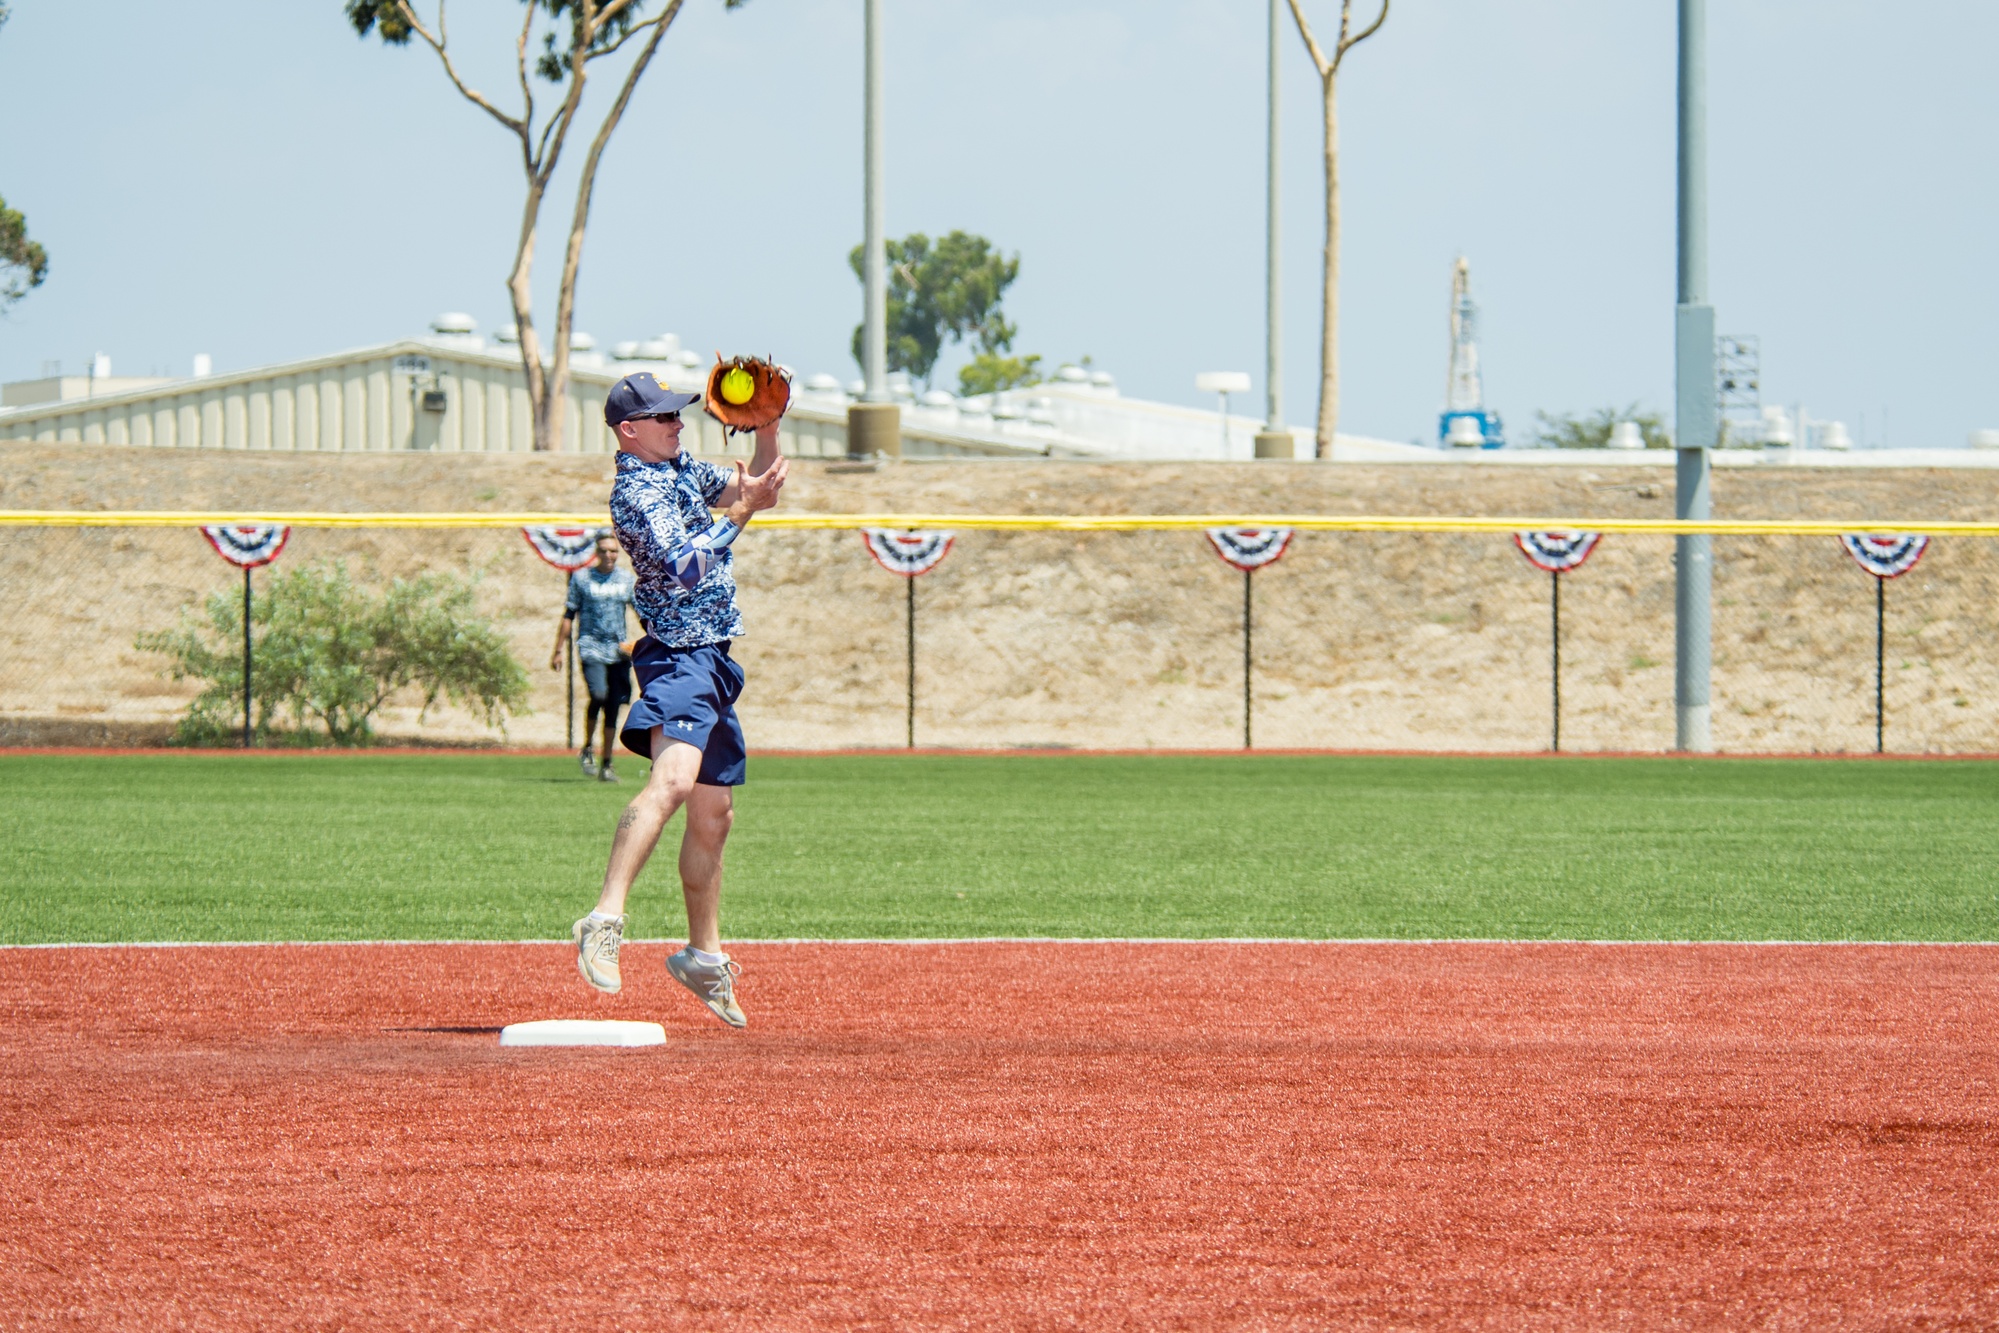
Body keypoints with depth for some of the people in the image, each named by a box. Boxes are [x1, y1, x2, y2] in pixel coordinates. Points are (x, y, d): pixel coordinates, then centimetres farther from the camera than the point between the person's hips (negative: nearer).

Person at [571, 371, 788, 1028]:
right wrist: (738, 512, -21)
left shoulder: (681, 468, 15)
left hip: (713, 661, 10)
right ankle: (605, 920, -45)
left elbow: (753, 487, 24)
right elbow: (683, 568, -25)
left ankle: (704, 955, 28)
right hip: (679, 657, -10)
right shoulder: (636, 491, -14)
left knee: (713, 814, 17)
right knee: (673, 778, -32)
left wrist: (766, 430, 8)